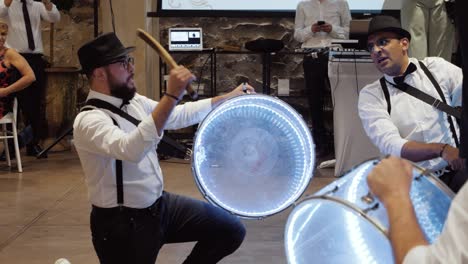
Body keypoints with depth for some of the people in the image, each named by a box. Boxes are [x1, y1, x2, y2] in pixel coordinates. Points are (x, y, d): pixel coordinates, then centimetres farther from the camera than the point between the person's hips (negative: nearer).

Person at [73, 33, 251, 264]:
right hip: (122, 224, -8)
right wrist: (171, 96, -46)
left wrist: (230, 97, 15)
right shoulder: (88, 120, -24)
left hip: (159, 204, 8)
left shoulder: (134, 101, 3)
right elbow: (132, 150, -42)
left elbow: (180, 115, 17)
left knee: (230, 230, 4)